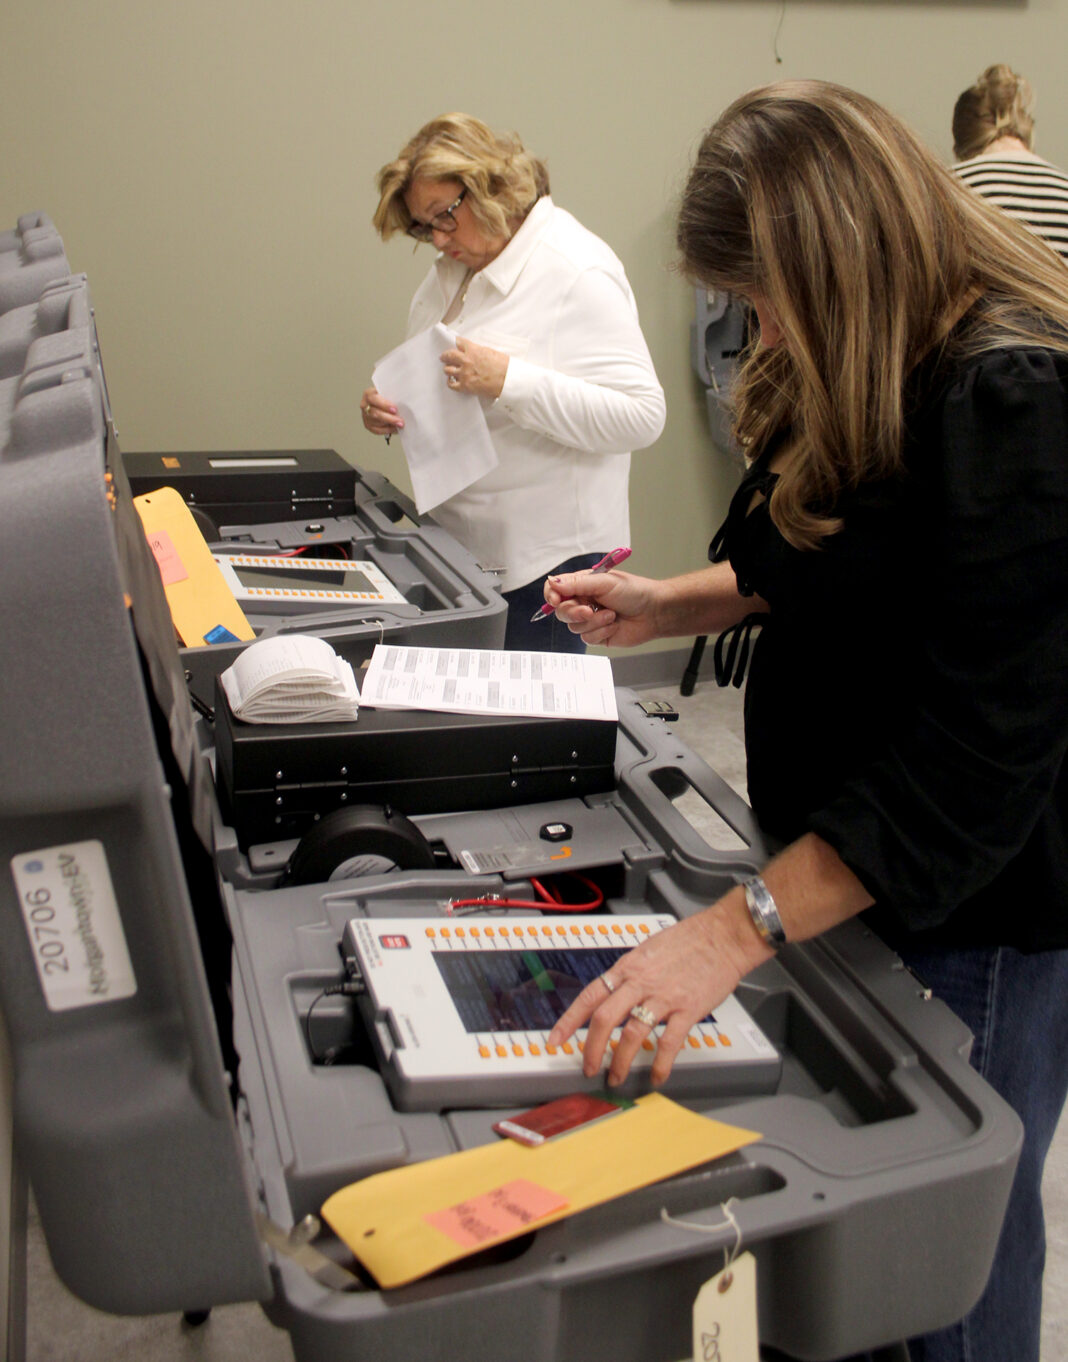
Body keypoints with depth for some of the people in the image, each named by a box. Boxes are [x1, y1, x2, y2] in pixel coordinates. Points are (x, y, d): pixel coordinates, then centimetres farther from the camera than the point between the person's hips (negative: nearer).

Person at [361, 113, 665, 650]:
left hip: (545, 555, -8)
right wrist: (391, 408, -1)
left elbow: (641, 415, -23)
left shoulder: (577, 272, -16)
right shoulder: (453, 267, 11)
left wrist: (508, 380, -29)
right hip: (457, 543, 8)